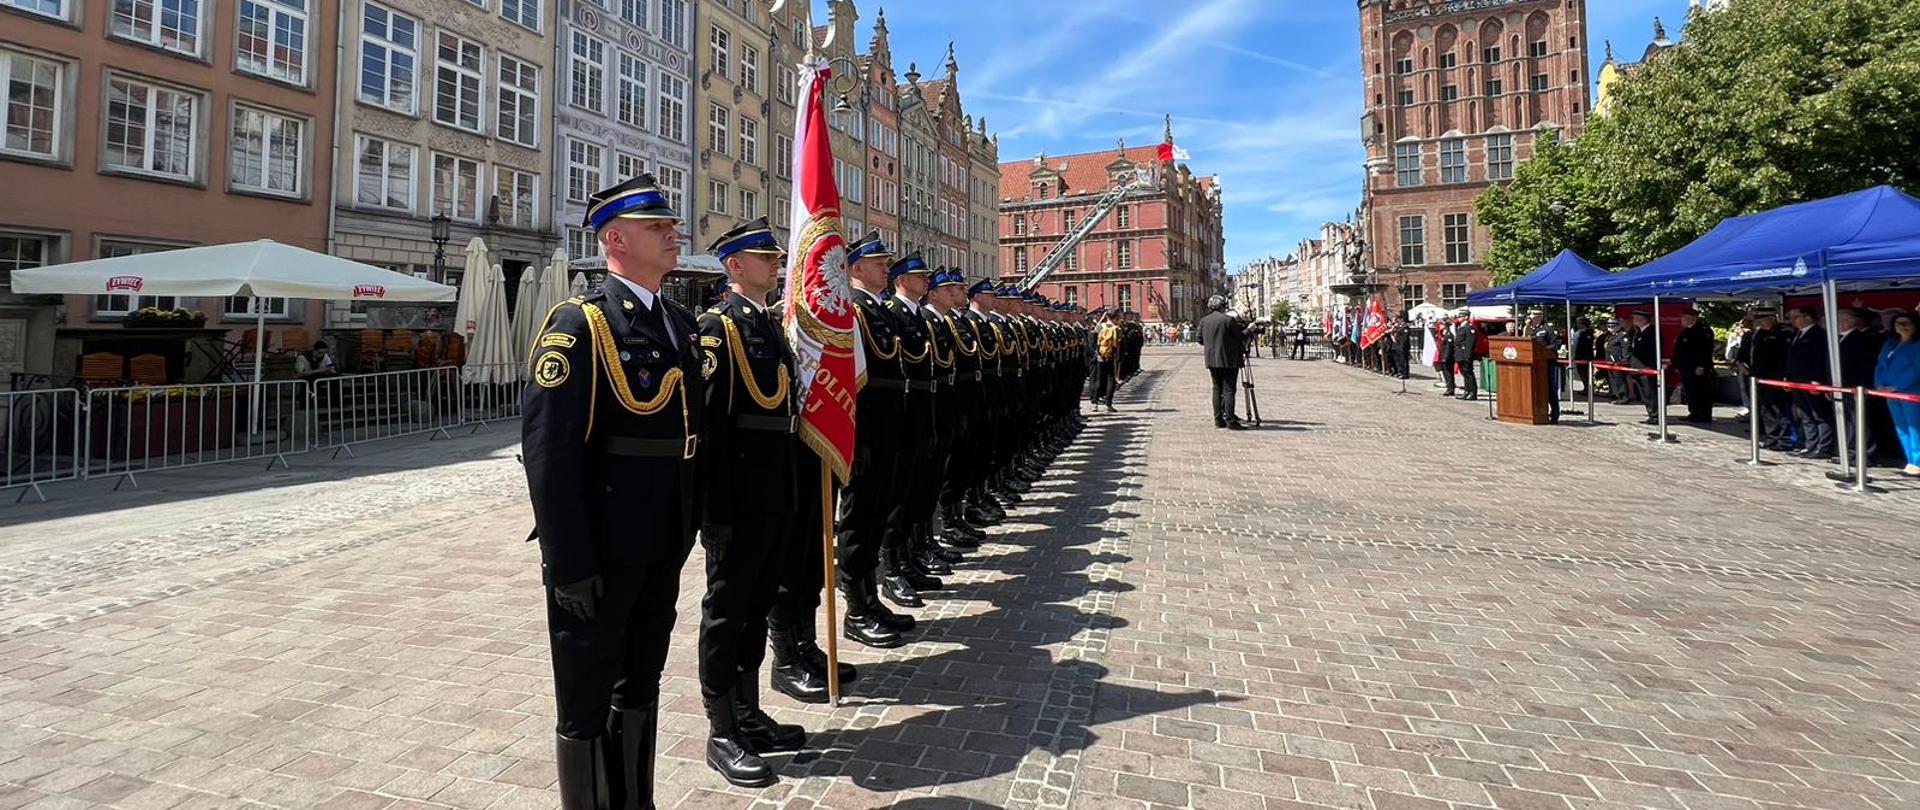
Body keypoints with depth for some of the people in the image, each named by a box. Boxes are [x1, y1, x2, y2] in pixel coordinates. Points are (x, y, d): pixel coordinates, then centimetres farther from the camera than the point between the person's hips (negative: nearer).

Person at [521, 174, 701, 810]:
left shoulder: (682, 322, 10)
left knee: (641, 684, 22)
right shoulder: (580, 323, -13)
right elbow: (548, 450, -18)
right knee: (588, 702, 10)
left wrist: (688, 525, 11)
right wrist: (568, 563, -19)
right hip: (602, 547, -7)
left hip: (665, 544, 8)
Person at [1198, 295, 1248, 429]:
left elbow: (1200, 340, 11)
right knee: (1228, 390, -5)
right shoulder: (1229, 320, -11)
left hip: (1212, 361, 5)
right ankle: (1230, 421, -7)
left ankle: (1218, 419, 11)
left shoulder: (1203, 321, 5)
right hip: (1229, 360, -5)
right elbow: (1241, 337, -6)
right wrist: (1248, 329, 12)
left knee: (1217, 389, 11)